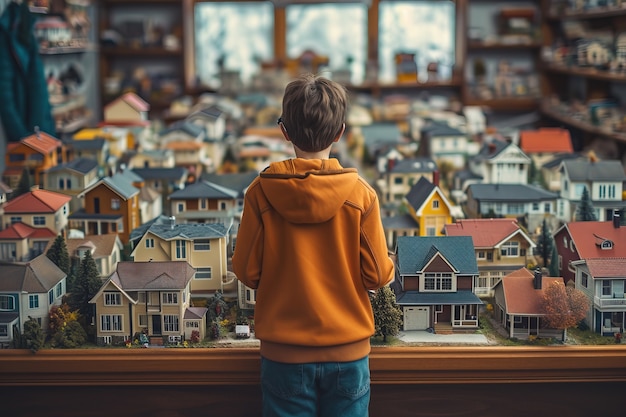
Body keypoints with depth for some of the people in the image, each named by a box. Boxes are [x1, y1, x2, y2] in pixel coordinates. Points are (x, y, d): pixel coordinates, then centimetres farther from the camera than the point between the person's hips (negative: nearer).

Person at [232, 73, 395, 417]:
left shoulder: (261, 192, -11)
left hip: (284, 353, 0)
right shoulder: (361, 195, -11)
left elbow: (247, 272, -5)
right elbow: (378, 275, -8)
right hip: (348, 352, 0)